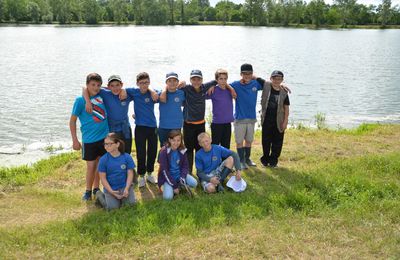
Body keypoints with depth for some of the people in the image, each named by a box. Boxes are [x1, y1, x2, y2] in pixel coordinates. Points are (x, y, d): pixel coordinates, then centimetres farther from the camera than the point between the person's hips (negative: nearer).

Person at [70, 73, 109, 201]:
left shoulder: (101, 96, 1)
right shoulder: (80, 100, -9)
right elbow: (72, 120, -5)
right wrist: (75, 140, -7)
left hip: (104, 136, 4)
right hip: (89, 139, -4)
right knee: (91, 166, 3)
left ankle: (96, 188, 31)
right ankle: (88, 191, 22)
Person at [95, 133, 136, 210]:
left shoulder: (127, 157, -6)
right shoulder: (103, 160, -9)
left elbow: (130, 174, -4)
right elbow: (103, 178, -7)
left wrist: (126, 189, -17)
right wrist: (112, 192, -16)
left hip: (125, 186, 1)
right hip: (110, 188, -1)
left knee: (131, 203, -17)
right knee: (113, 207, -16)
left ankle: (121, 197, 16)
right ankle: (100, 195, 14)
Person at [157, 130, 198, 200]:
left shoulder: (182, 151, -4)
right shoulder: (164, 152, -17)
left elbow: (185, 166, 2)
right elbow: (164, 170, -17)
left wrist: (182, 177, -19)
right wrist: (174, 186, -18)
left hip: (179, 174, 4)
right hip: (168, 177, -4)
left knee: (194, 183, -20)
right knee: (168, 196, -26)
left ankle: (180, 186, 7)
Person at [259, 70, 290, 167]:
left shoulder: (284, 92, -4)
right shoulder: (266, 85, -3)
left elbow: (286, 108, -1)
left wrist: (285, 121, -5)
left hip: (279, 121, 0)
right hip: (266, 120, 0)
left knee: (277, 142, 7)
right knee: (266, 141, 11)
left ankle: (273, 160, 22)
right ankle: (265, 159, 28)